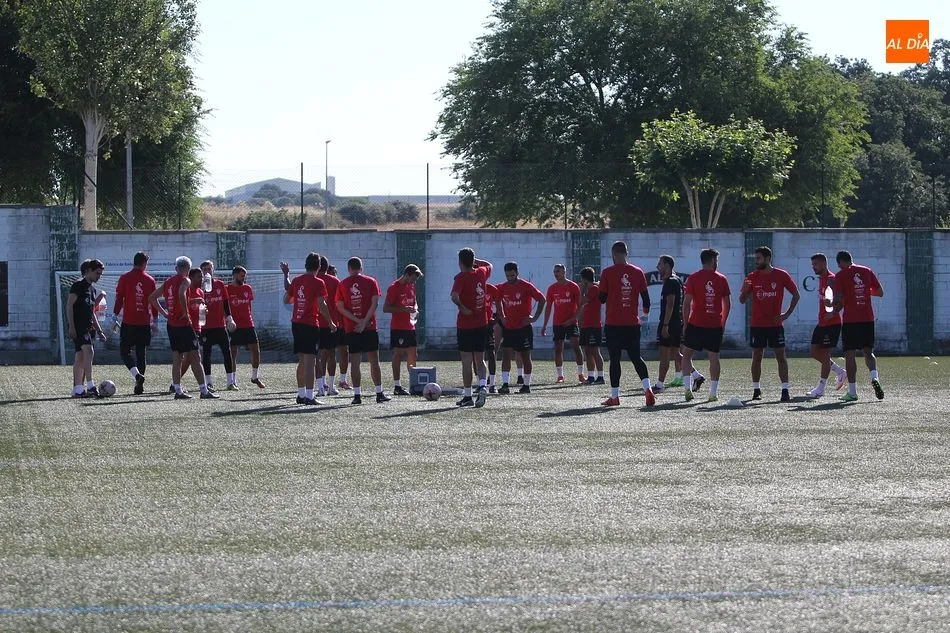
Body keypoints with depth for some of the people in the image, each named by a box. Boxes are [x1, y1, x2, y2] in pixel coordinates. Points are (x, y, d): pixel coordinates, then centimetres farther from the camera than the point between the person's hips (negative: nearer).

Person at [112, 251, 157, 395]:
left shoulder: (125, 278, -2)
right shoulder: (150, 280, 4)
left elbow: (119, 299, -3)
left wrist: (115, 318, 2)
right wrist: (154, 321, 18)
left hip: (128, 323, -2)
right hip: (144, 323, 2)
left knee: (124, 351, 4)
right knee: (141, 353, 9)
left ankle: (137, 375, -20)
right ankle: (139, 386, 6)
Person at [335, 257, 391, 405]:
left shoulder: (342, 285, 4)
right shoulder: (370, 282, 2)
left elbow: (340, 307, -3)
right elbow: (374, 304, -7)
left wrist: (358, 321, -8)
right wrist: (364, 322, -9)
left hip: (351, 329, 0)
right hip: (370, 328, 0)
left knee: (355, 362, 1)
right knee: (374, 361, 6)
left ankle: (357, 395, -3)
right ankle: (379, 393, 7)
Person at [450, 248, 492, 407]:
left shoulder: (461, 277, -13)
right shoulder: (481, 274, 3)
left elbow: (454, 295, -30)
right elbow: (489, 265, 28)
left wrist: (461, 307, -16)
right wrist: (474, 260, 23)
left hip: (465, 324, -5)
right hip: (482, 323, 5)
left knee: (467, 362, 3)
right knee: (479, 360, 11)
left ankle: (467, 396, 7)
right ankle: (483, 385, -13)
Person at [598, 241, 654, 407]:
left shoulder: (607, 273, -7)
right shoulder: (638, 272, 2)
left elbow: (602, 298, -3)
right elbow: (645, 297, 7)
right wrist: (646, 311, 27)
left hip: (613, 324, -3)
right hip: (633, 323, 3)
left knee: (614, 359, 3)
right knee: (636, 357, 10)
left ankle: (614, 397, 3)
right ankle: (647, 388, -10)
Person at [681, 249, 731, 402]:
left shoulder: (693, 278, -2)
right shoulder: (722, 279, 4)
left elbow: (687, 303, -5)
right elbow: (728, 304, 7)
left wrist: (685, 323, 3)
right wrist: (723, 321, 18)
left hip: (696, 324, -2)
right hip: (716, 325, 2)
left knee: (686, 355, 8)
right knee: (714, 357, 7)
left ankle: (691, 383, -11)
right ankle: (714, 392, 5)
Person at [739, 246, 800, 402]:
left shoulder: (781, 275, -2)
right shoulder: (752, 277, 3)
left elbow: (796, 295, 6)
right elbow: (742, 300, 6)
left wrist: (787, 314, -3)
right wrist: (746, 289, -16)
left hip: (775, 324, -2)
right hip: (757, 324, 2)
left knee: (781, 356, -4)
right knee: (757, 357, 3)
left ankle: (785, 390, -5)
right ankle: (756, 390, 9)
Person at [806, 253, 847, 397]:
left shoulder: (831, 279, -16)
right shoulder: (821, 279, 14)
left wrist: (834, 313, -32)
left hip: (832, 323, -10)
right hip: (822, 323, 10)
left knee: (824, 353, -5)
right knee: (814, 352, 10)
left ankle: (821, 388, 1)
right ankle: (840, 372, 24)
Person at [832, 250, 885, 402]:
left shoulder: (841, 275, -4)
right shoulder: (867, 271, 8)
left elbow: (838, 299, -13)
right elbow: (880, 292, 10)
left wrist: (834, 305, 9)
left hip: (850, 320, -4)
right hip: (868, 319, 4)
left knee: (850, 354, 1)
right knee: (868, 351, 14)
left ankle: (852, 392, 0)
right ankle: (875, 378, -13)